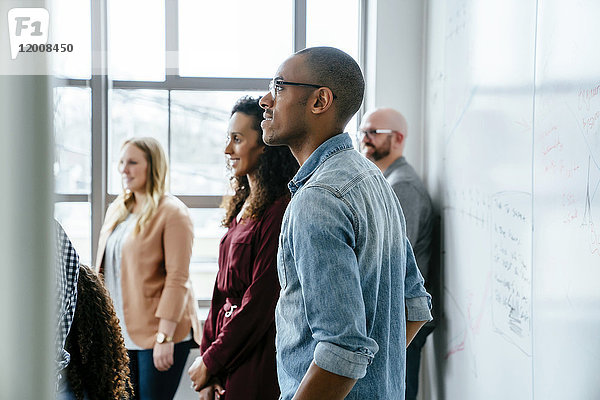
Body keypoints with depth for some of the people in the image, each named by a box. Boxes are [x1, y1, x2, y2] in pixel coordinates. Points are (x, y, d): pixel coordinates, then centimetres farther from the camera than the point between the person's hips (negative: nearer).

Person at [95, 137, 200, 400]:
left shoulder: (172, 212, -9)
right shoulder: (116, 210, 13)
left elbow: (177, 279, -14)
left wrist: (164, 337, -18)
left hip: (156, 333, -6)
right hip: (119, 334, 7)